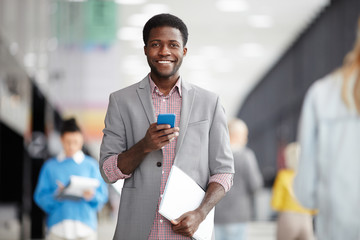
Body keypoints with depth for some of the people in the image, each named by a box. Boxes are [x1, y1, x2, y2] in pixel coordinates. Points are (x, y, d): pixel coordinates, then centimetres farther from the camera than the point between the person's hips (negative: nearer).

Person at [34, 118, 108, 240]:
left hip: (85, 226, 0)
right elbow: (40, 197, 6)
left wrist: (92, 196, -15)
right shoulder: (50, 166, 11)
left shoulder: (92, 165, 11)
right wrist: (56, 195, -14)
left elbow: (102, 196, 7)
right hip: (58, 226, 0)